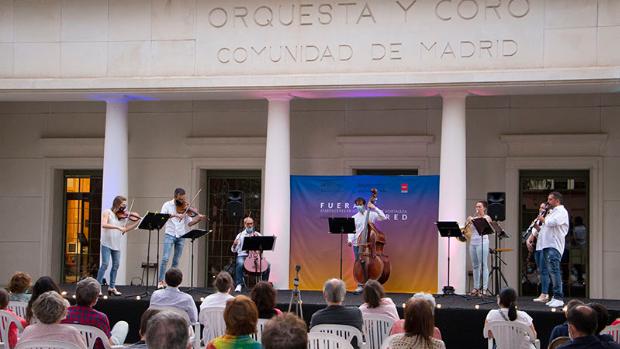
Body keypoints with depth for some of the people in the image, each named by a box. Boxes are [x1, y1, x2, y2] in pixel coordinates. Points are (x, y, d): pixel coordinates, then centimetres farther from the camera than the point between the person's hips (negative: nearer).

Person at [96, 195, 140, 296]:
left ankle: (112, 287, 18)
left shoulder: (123, 216, 8)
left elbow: (125, 229, 6)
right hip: (106, 242, -6)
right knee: (105, 264, -11)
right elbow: (104, 224, -21)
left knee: (116, 265, 8)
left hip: (116, 243, 6)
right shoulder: (108, 212, -6)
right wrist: (118, 227, -28)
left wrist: (138, 222, -2)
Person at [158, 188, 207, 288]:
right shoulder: (167, 205, 1)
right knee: (165, 258, -12)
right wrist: (174, 215, -26)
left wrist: (199, 219, -13)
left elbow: (189, 223, 4)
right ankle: (160, 281, -7)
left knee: (176, 261, 5)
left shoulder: (185, 208, 7)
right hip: (170, 234, -3)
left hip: (181, 236, 3)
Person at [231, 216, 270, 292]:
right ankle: (239, 284, -30)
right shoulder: (240, 235, 11)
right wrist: (234, 244, -17)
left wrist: (258, 237, -9)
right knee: (240, 264, -36)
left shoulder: (257, 234, 16)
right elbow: (234, 250, 6)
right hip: (243, 255, -2)